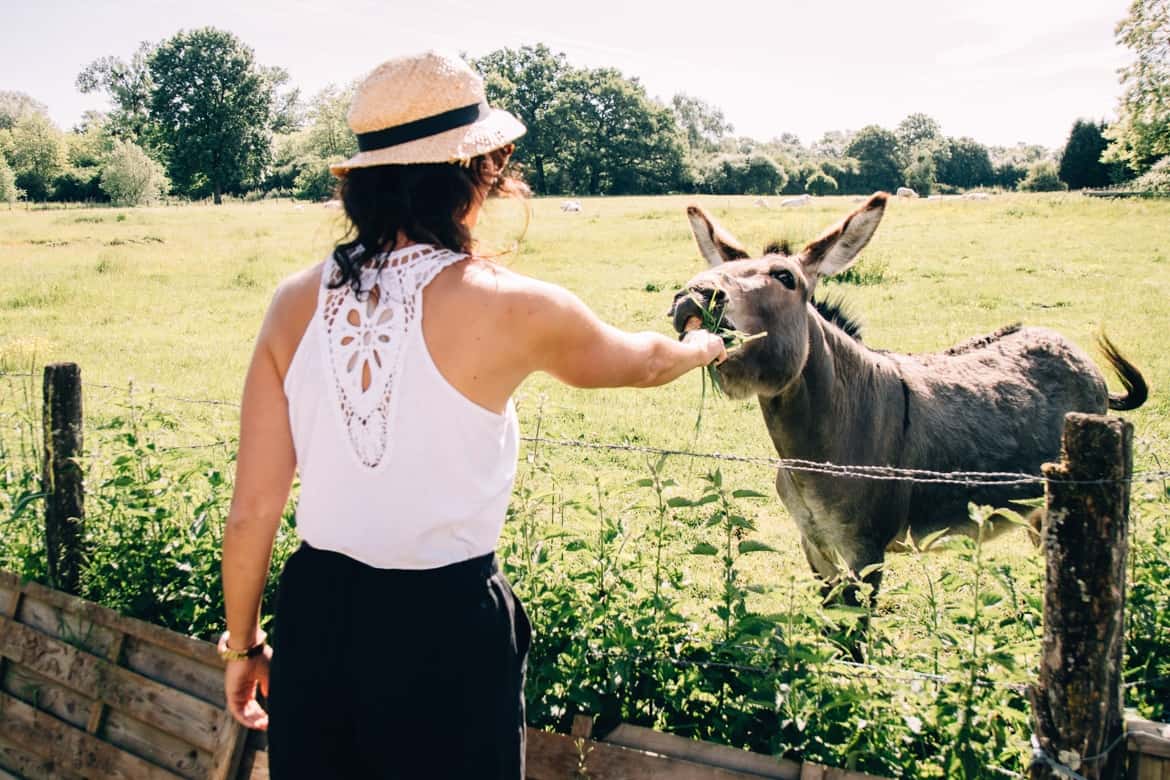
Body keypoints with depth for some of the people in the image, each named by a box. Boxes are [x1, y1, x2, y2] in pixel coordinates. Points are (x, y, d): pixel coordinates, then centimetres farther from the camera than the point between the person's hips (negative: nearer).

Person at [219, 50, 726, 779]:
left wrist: (243, 643, 14)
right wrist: (705, 346, 32)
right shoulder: (509, 307, -13)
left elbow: (251, 513, -1)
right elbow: (640, 362, 9)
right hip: (447, 629, -3)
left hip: (315, 616, 4)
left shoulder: (297, 301, -4)